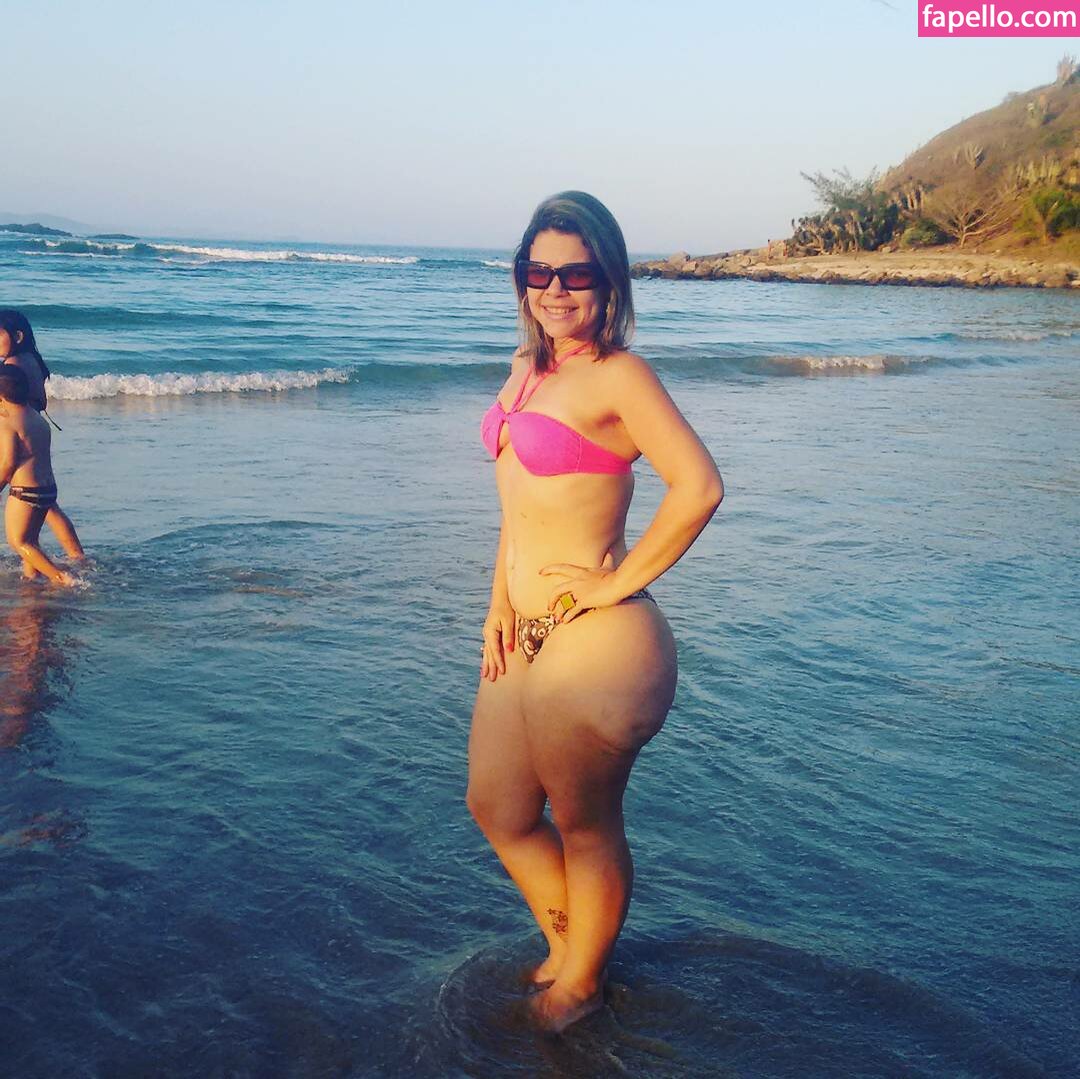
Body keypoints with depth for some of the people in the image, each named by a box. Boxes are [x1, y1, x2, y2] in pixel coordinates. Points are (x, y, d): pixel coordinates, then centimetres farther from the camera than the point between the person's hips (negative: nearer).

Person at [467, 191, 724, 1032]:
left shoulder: (618, 376, -14)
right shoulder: (529, 367, 10)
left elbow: (699, 487, -25)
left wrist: (620, 582, -18)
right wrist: (500, 606, 9)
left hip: (594, 640, -9)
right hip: (526, 638, 9)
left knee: (585, 824, 10)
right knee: (497, 809, 20)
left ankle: (581, 984, 35)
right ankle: (567, 947, 44)